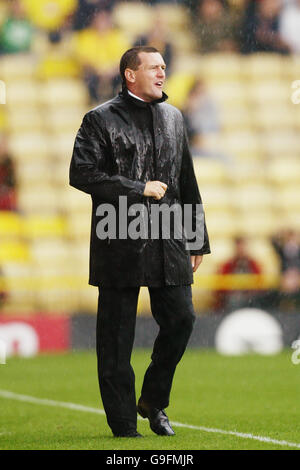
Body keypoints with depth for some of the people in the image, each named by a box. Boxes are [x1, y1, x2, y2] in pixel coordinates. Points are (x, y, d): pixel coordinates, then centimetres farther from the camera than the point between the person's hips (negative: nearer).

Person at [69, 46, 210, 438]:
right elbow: (81, 174, -12)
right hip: (120, 242, -5)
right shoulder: (101, 120, -2)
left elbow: (187, 181, 21)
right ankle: (123, 423, 9)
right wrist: (139, 190, -13)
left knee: (181, 318, -2)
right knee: (117, 334, 0)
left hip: (169, 240, 5)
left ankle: (153, 402, 18)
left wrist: (198, 239, 18)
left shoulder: (173, 117, 16)